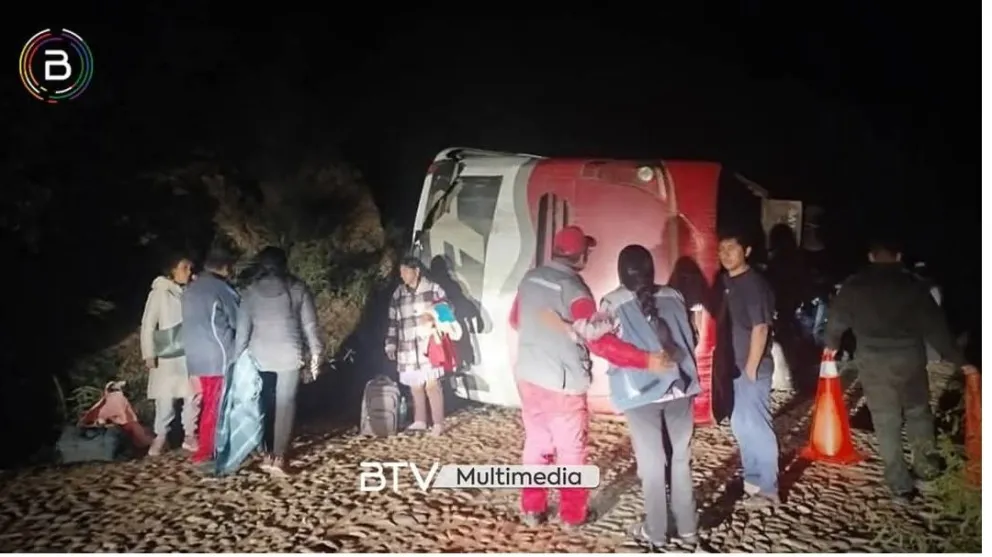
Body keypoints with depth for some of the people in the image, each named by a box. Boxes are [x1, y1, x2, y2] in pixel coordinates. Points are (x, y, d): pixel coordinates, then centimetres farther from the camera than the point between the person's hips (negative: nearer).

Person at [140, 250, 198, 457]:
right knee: (165, 398, 1)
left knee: (193, 395, 6)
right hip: (167, 355, -3)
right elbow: (148, 325, -5)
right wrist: (149, 354, -8)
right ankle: (160, 436, 16)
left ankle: (190, 435, 17)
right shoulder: (159, 293, -5)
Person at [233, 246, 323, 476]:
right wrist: (315, 353, 4)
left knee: (266, 404, 12)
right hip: (289, 355, -2)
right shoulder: (297, 288, 0)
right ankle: (278, 457, -6)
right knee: (285, 404, 0)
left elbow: (242, 329, 3)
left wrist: (238, 357, 10)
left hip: (260, 356, 2)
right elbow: (310, 324, -2)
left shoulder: (250, 292, 3)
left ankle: (269, 454, 15)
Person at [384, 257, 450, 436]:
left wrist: (434, 318, -14)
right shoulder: (397, 295, 9)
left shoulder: (433, 289, -1)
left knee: (432, 385, -6)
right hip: (407, 349, 4)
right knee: (415, 386, 7)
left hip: (429, 346, -3)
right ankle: (419, 421, 20)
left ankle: (438, 423, 2)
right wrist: (391, 345, 9)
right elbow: (393, 322, 13)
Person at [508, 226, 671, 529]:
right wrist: (646, 360, -30)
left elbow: (515, 320, 17)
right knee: (571, 449, 10)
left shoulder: (530, 278, 2)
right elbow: (599, 341, -29)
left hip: (528, 376, 6)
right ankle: (573, 514, 21)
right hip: (562, 382, -6)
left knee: (536, 443, 18)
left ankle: (531, 508, 26)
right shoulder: (573, 288, -20)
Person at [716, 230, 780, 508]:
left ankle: (768, 489, 9)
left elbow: (760, 328, -19)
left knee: (757, 426, -2)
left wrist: (751, 368, -18)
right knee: (740, 423, 18)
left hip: (754, 366, -9)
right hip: (736, 365, 9)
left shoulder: (754, 283, -17)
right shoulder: (727, 282, 8)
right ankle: (752, 478, 33)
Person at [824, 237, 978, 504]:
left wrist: (832, 345, 31)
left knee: (886, 422, 7)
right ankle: (925, 462, 20)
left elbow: (836, 319, 12)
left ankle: (901, 487, 10)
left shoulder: (854, 285, 2)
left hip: (873, 362, 0)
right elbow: (935, 327, -1)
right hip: (909, 359, 0)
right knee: (918, 410, 24)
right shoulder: (913, 284, 0)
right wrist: (960, 361, 5)